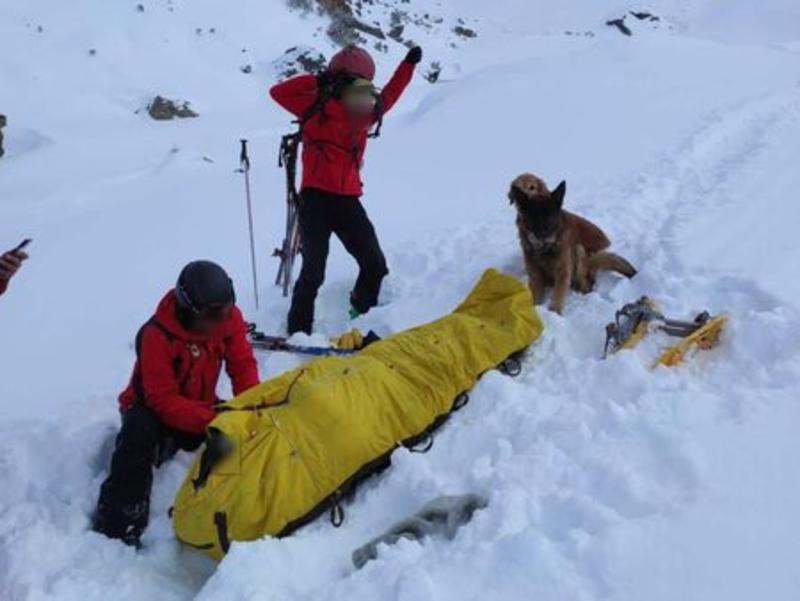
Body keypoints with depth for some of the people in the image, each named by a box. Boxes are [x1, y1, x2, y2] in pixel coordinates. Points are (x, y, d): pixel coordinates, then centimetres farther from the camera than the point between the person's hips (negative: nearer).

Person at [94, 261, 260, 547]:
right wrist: (212, 420, -44)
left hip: (201, 404, 5)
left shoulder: (228, 317, -17)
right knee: (139, 435, -35)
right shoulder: (157, 336, -32)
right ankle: (118, 524, -28)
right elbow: (163, 399, -32)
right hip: (151, 406, -5)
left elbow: (242, 364, -9)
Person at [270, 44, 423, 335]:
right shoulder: (317, 107, -2)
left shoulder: (363, 114, 15)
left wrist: (408, 66, 30)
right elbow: (279, 92, -8)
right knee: (313, 271, -8)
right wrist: (316, 81, -12)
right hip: (316, 199, -6)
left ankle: (363, 313, 33)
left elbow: (386, 98, 31)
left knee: (375, 265, 11)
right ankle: (299, 330, 2)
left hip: (348, 201, 6)